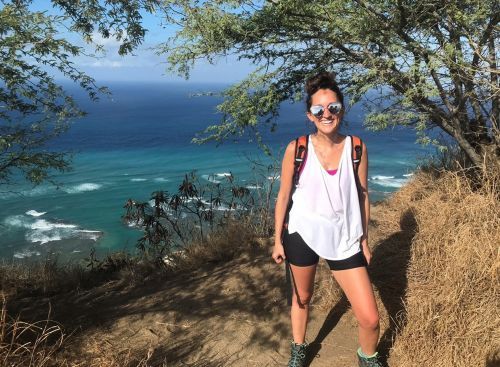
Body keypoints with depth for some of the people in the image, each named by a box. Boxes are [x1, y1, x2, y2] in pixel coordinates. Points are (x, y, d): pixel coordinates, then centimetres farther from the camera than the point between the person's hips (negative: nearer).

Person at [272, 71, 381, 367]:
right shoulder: (297, 149, -10)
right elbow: (284, 196, -3)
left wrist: (365, 239, 5)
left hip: (345, 239, 1)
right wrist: (278, 240, -1)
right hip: (302, 234, 0)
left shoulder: (357, 148, -6)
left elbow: (363, 196, 2)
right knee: (302, 297, 22)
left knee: (370, 318, 0)